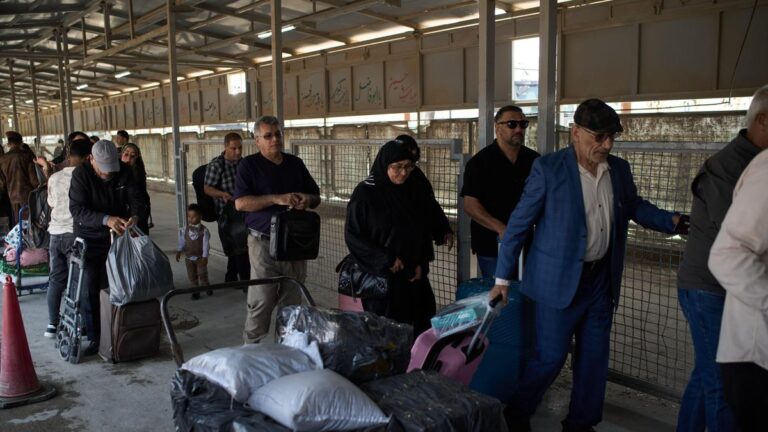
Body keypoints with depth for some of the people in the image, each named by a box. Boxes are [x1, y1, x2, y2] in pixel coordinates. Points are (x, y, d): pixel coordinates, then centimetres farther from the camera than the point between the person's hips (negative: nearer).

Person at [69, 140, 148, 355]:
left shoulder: (124, 171, -7)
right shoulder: (81, 174, -17)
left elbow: (136, 198, -9)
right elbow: (77, 209, -24)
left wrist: (135, 216, -33)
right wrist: (106, 219, -40)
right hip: (90, 239, -3)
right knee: (90, 290, -2)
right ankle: (94, 338, 8)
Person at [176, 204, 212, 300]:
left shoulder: (204, 230, -14)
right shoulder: (185, 230, -4)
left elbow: (206, 244, -12)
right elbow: (182, 241, 5)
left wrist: (205, 256, -14)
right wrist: (179, 251, -1)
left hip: (200, 257, -3)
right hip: (188, 257, 3)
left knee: (202, 274, 1)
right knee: (192, 275, 8)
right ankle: (195, 290, 19)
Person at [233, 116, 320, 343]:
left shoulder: (295, 163, 13)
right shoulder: (249, 165, -1)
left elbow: (316, 197, 17)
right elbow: (241, 203, -13)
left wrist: (307, 200, -7)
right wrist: (277, 199, -22)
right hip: (264, 243, -4)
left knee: (292, 300, 11)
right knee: (261, 301, -2)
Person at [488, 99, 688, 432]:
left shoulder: (619, 169, 4)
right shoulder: (548, 168, -12)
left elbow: (636, 207, 19)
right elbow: (518, 224, -9)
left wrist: (673, 221, -1)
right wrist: (502, 279, -7)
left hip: (602, 278, 6)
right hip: (560, 280, -5)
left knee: (594, 357, 13)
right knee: (551, 357, 1)